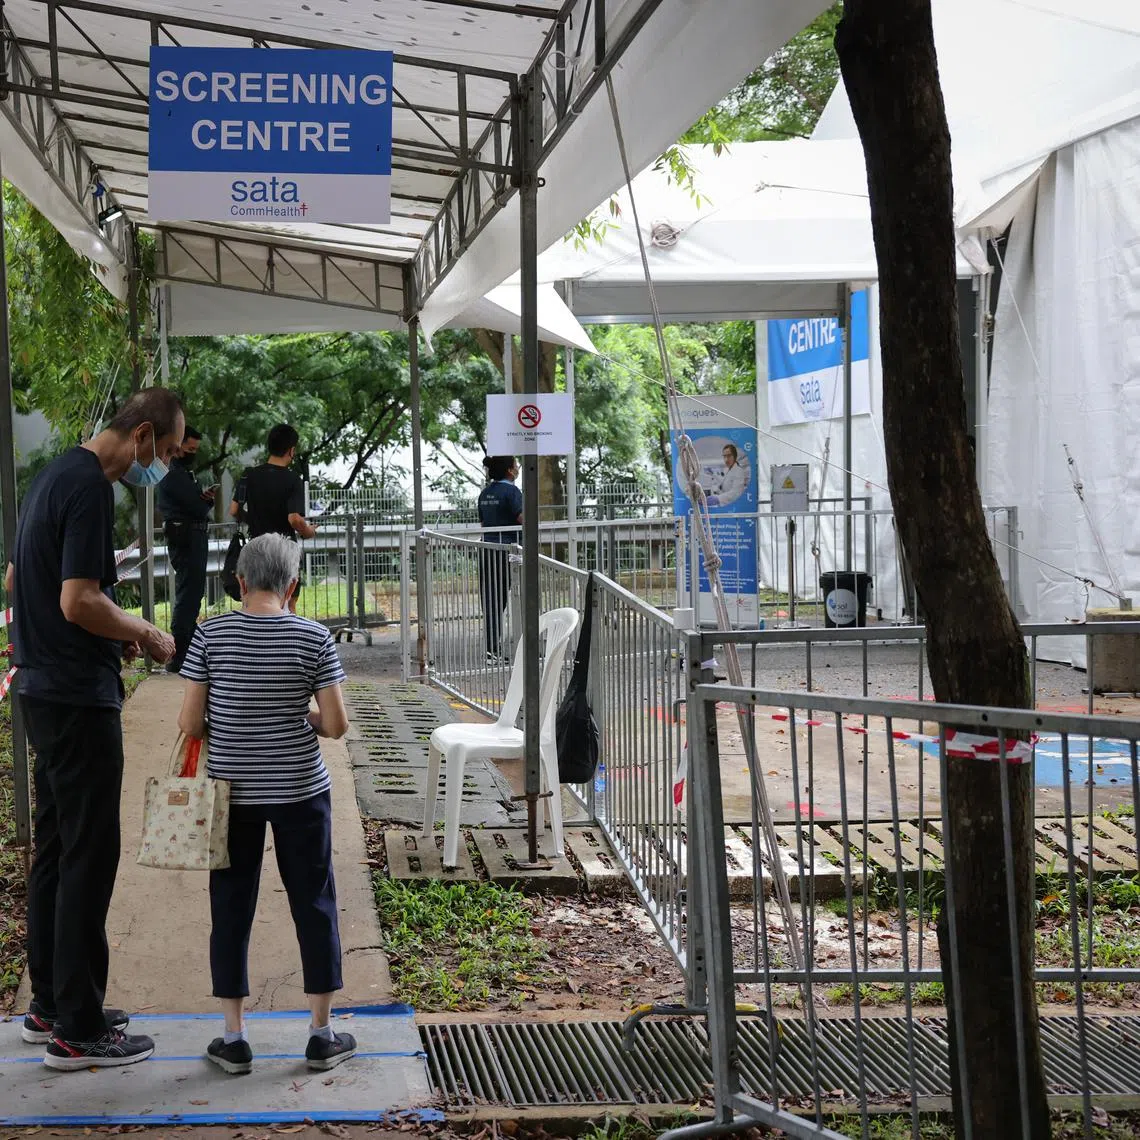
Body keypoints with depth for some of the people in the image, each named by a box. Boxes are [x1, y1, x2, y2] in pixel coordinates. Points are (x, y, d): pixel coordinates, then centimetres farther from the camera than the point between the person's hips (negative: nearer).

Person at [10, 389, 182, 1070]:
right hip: (79, 699, -10)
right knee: (89, 857, -5)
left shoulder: (56, 476, 13)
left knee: (57, 850, 15)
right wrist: (145, 633, -8)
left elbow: (17, 579, 22)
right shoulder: (91, 488, -18)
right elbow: (79, 602, -25)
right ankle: (78, 1032, 1)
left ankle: (51, 1005, 24)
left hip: (44, 691, 10)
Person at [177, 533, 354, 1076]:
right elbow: (336, 724, -9)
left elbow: (189, 722, -8)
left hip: (231, 792, 1)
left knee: (231, 908, 10)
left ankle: (233, 1038, 14)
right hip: (300, 791, -1)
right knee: (314, 904, 10)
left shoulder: (210, 634, -8)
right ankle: (321, 1035, 15)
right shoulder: (313, 638, -9)